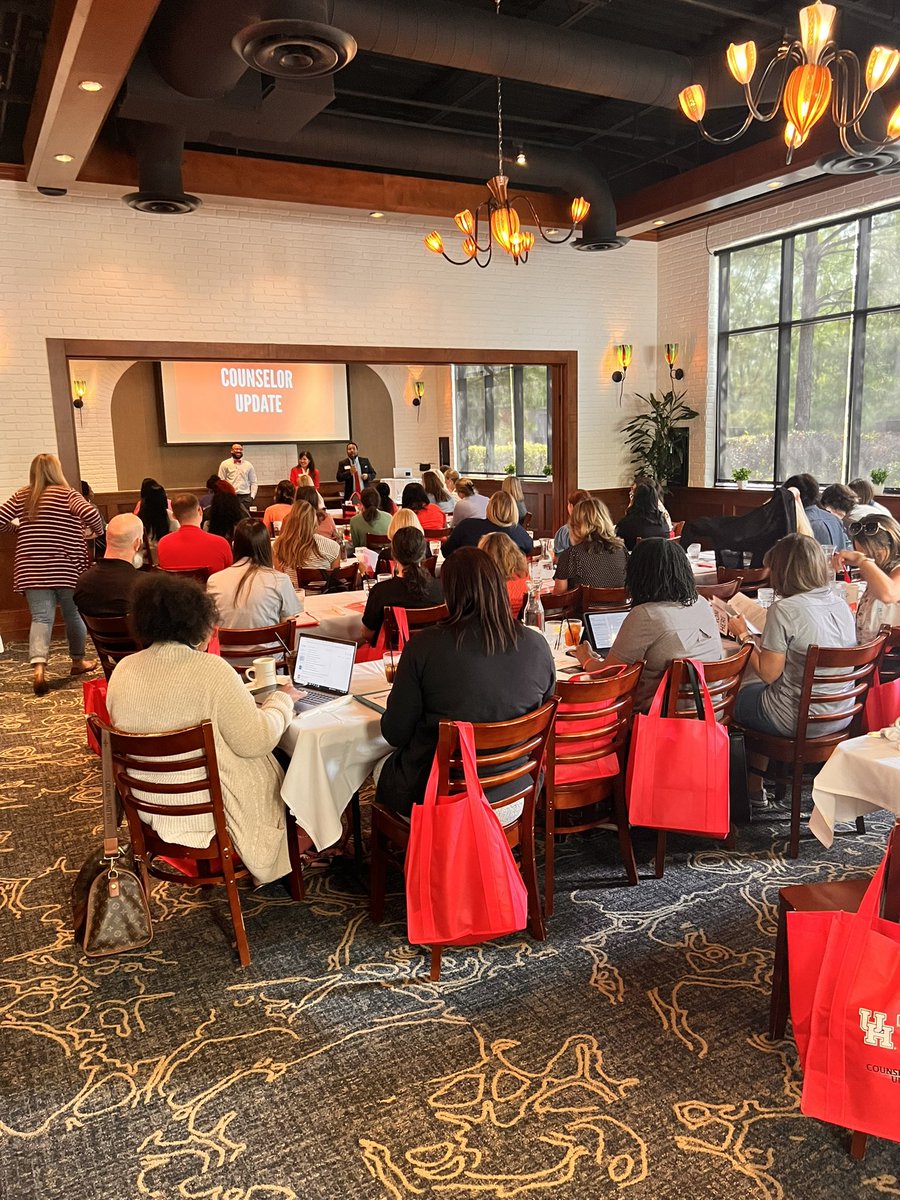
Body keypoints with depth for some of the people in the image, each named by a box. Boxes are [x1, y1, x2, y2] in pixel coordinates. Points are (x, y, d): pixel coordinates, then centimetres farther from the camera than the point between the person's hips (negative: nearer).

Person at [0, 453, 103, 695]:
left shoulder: (20, 497, 7)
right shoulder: (67, 494, -5)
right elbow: (91, 514, -20)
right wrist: (98, 530, -1)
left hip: (31, 570, 3)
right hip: (66, 568, -3)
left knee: (40, 618, -1)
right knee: (74, 614, 14)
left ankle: (39, 667, -21)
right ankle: (78, 661, 28)